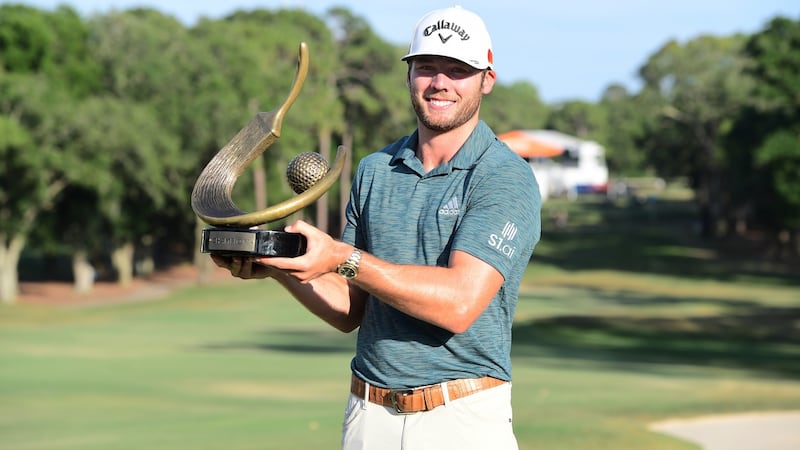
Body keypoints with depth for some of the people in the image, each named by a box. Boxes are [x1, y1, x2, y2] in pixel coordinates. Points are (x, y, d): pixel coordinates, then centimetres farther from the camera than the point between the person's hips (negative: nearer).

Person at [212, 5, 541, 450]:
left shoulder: (507, 178, -7)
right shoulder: (373, 171, 11)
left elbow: (460, 302, -19)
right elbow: (350, 312, 13)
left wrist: (343, 258, -22)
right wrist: (276, 267, -4)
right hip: (369, 414, 5)